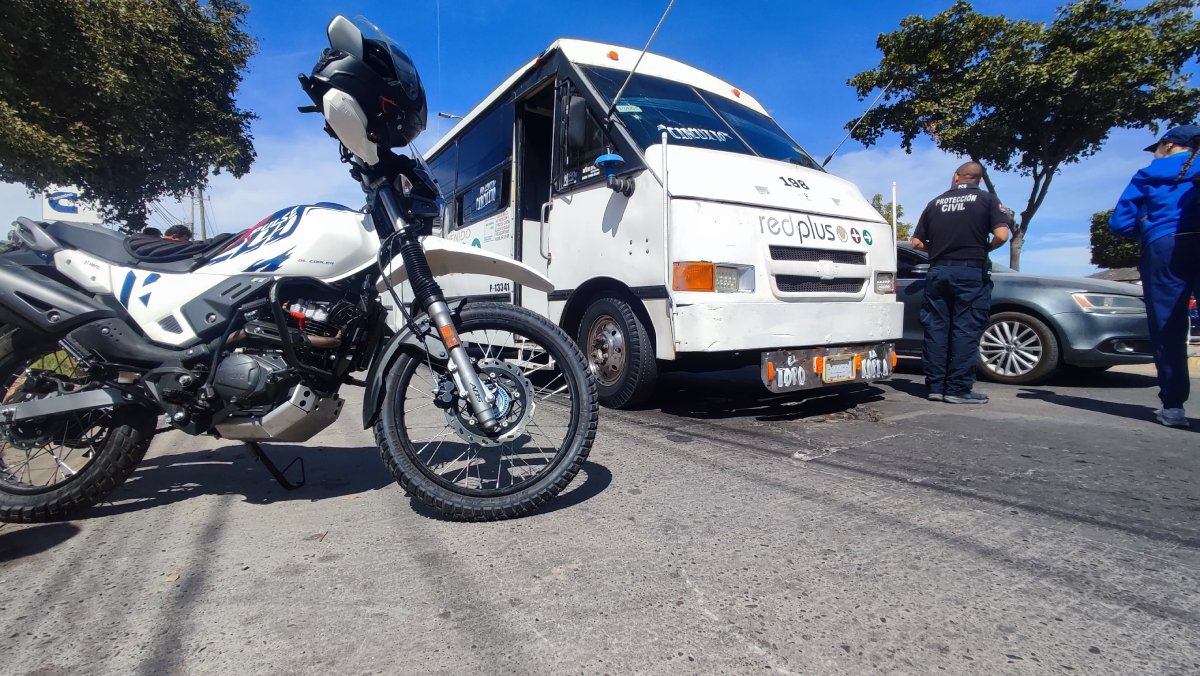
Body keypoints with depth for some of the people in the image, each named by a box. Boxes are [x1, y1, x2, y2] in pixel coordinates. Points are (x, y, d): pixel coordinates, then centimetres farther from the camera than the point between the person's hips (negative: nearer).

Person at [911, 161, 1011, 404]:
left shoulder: (935, 203, 13)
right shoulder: (987, 199, 3)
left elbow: (917, 242, 11)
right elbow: (1001, 235, -10)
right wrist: (986, 249, 9)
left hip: (938, 270, 4)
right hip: (971, 272, -3)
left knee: (936, 329, 5)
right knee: (966, 330, -2)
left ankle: (935, 386, 8)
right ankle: (958, 389, -2)